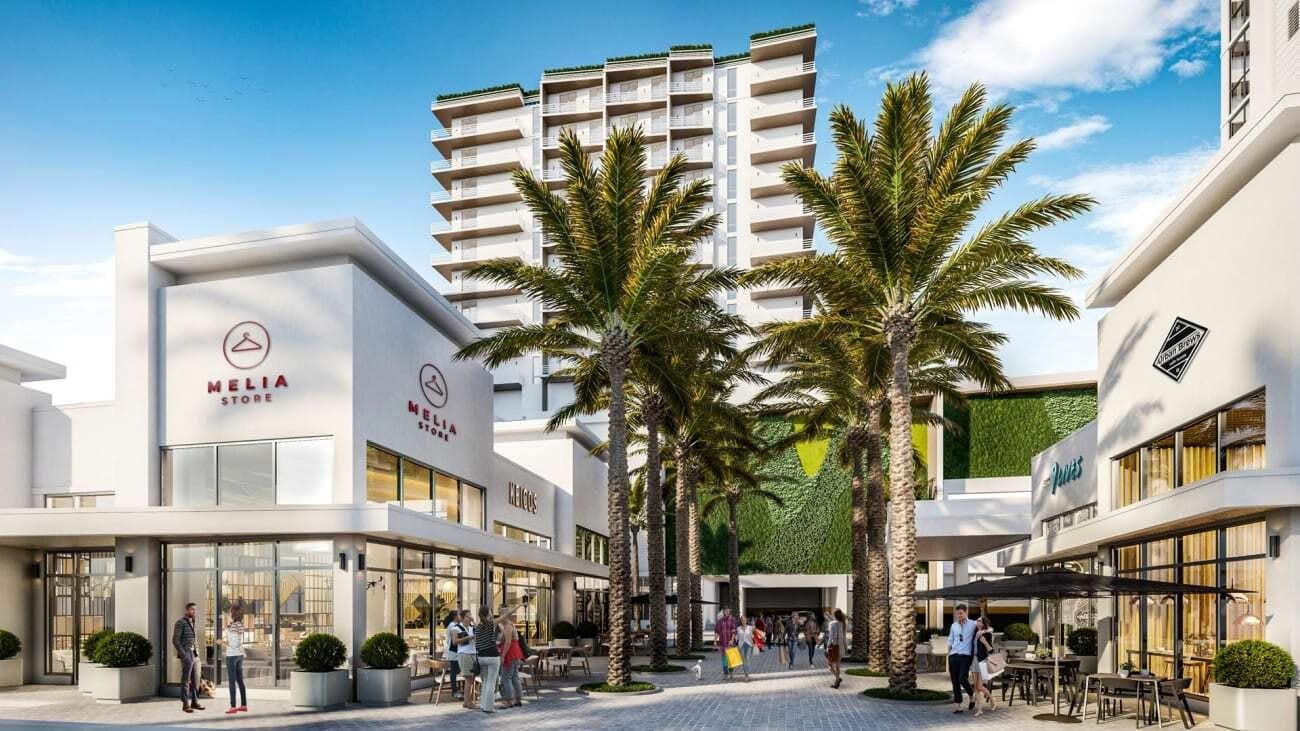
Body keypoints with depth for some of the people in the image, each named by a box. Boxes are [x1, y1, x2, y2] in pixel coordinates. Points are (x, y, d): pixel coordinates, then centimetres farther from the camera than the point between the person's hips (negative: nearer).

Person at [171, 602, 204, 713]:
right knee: (186, 680, -5)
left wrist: (197, 654, 12)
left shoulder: (192, 623, 16)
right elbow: (175, 640, -14)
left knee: (195, 680, 9)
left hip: (194, 655, 8)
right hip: (186, 655, -8)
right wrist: (184, 655, -19)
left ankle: (194, 702, 16)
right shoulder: (180, 622, -8)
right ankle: (185, 704, 0)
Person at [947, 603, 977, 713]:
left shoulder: (973, 625, 2)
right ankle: (958, 706, 9)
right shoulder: (953, 626, 14)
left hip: (965, 655, -4)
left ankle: (972, 696, 15)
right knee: (955, 681, 3)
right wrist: (948, 656, 11)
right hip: (953, 655, 4)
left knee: (962, 679, -15)